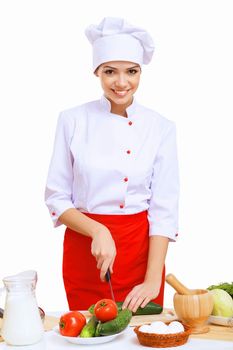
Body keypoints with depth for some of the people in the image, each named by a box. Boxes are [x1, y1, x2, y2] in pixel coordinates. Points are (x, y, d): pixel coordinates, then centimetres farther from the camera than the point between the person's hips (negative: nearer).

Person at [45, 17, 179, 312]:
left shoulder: (161, 128, -4)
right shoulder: (73, 120, -4)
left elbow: (164, 209, -6)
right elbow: (56, 199, -2)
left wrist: (153, 280, -15)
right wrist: (98, 231, -19)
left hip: (141, 250, 0)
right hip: (84, 249, 0)